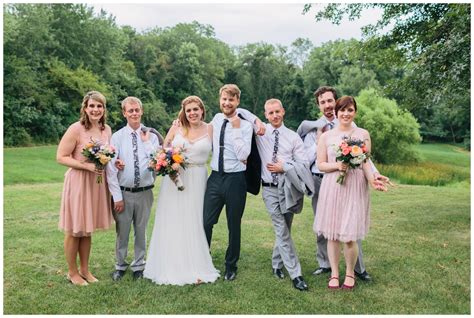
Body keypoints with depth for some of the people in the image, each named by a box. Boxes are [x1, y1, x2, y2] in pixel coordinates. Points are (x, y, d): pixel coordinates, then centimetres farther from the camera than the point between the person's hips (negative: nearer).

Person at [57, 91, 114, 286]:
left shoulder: (107, 129, 4)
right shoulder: (76, 129, -15)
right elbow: (61, 157, -14)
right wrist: (87, 166, -23)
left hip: (98, 183, 6)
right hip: (78, 182, -6)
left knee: (88, 229, 17)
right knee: (74, 230, 7)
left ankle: (84, 270, 31)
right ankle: (72, 272, 24)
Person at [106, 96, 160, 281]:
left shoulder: (151, 136, 1)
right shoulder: (117, 137, -3)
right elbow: (111, 169, -5)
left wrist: (146, 142, -10)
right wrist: (117, 196, -8)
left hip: (144, 193, 1)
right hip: (124, 193, -1)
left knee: (141, 231, 14)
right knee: (122, 232, 10)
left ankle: (138, 266, 31)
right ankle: (120, 266, 30)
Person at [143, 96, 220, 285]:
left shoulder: (209, 129, 2)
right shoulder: (176, 128, 3)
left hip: (197, 182, -1)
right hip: (174, 178, 1)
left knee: (193, 224, 4)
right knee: (172, 223, 6)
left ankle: (195, 268, 15)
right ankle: (172, 268, 19)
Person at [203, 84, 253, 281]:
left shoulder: (245, 125, -6)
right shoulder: (216, 119, 8)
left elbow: (243, 155, -17)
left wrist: (236, 129, -18)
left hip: (235, 179, -3)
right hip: (215, 177, 4)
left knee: (234, 226, 10)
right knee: (206, 223, 3)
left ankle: (231, 267, 27)